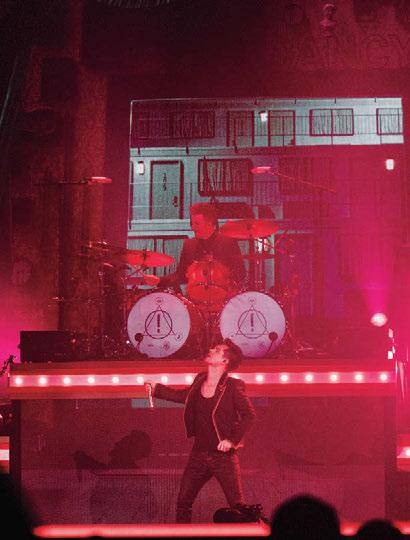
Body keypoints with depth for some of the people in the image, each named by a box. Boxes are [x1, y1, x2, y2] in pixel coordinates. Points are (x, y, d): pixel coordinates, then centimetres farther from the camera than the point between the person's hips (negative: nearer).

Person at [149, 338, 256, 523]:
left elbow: (248, 414, -12)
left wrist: (233, 440, -16)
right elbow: (183, 395, 22)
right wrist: (156, 388, 21)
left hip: (223, 456, -6)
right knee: (183, 501, 9)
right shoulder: (200, 380, 3)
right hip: (199, 453, 6)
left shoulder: (233, 386, -15)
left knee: (237, 506, -1)